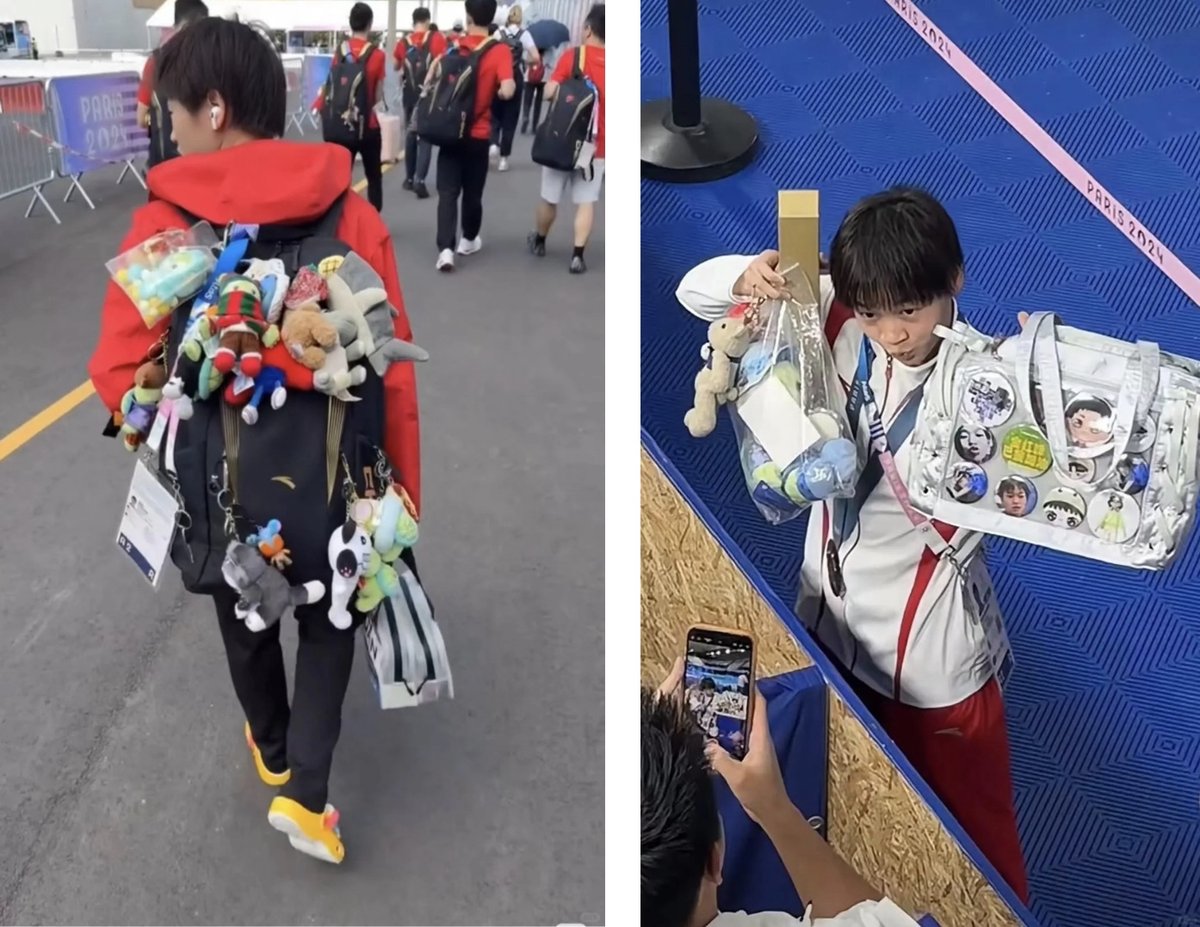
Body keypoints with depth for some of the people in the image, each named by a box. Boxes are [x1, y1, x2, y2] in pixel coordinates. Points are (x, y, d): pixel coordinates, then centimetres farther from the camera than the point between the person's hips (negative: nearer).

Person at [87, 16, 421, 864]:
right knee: (327, 622, 24)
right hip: (333, 476, 0)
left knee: (246, 624, 26)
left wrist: (186, 436, 7)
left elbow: (119, 372, -14)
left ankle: (272, 750, 50)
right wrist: (402, 493, 1)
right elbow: (393, 370, -10)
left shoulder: (165, 223, -13)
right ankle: (304, 791, 13)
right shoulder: (354, 215, -11)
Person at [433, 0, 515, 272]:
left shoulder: (452, 46, -1)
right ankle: (469, 240, 33)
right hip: (478, 135, -1)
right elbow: (507, 91, -23)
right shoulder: (499, 50, -11)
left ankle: (445, 249, -11)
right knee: (472, 193, 16)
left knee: (447, 193, 1)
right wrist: (496, 92, -3)